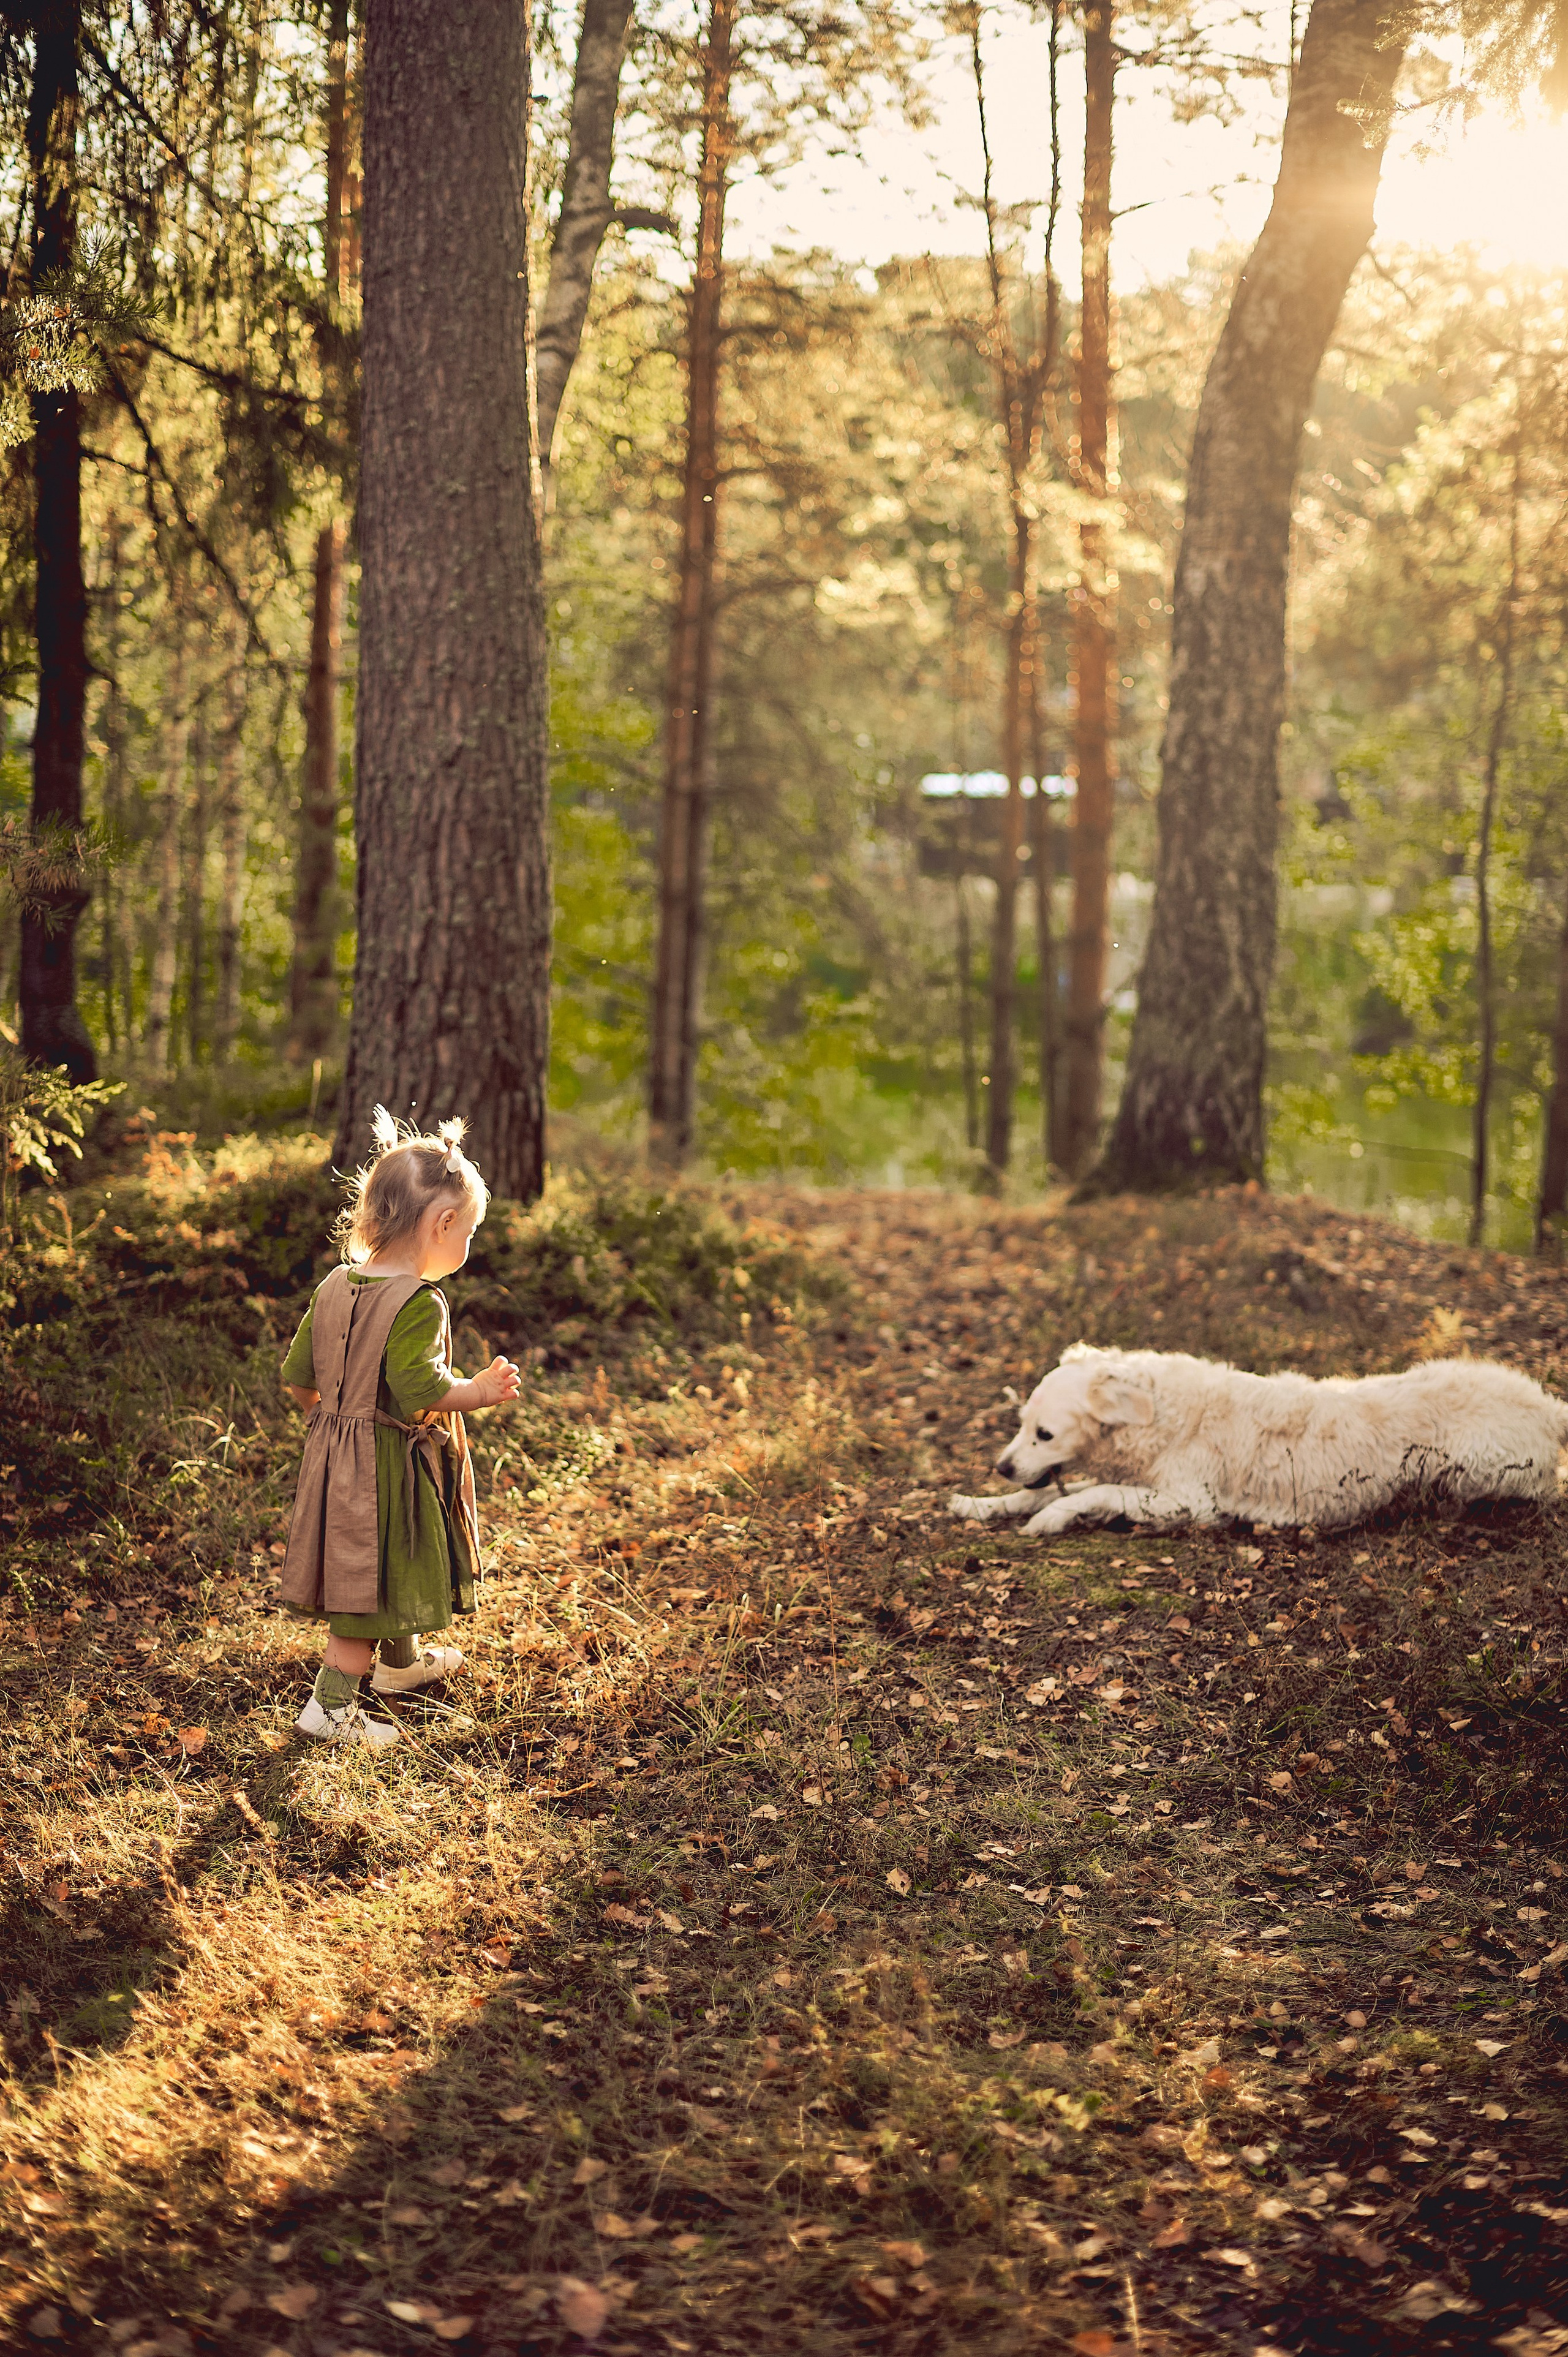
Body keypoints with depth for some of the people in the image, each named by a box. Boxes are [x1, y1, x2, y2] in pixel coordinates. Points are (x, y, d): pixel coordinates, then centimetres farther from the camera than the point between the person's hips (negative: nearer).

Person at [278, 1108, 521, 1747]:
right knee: (374, 1580, 0)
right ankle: (332, 1704, 3)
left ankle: (401, 1660, 47)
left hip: (334, 1448, 9)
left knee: (374, 1571, 26)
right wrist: (479, 1392, -14)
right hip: (390, 1467, -9)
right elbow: (420, 1393, -28)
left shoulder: (334, 1287, 2)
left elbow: (298, 1377, 6)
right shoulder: (419, 1304, -23)